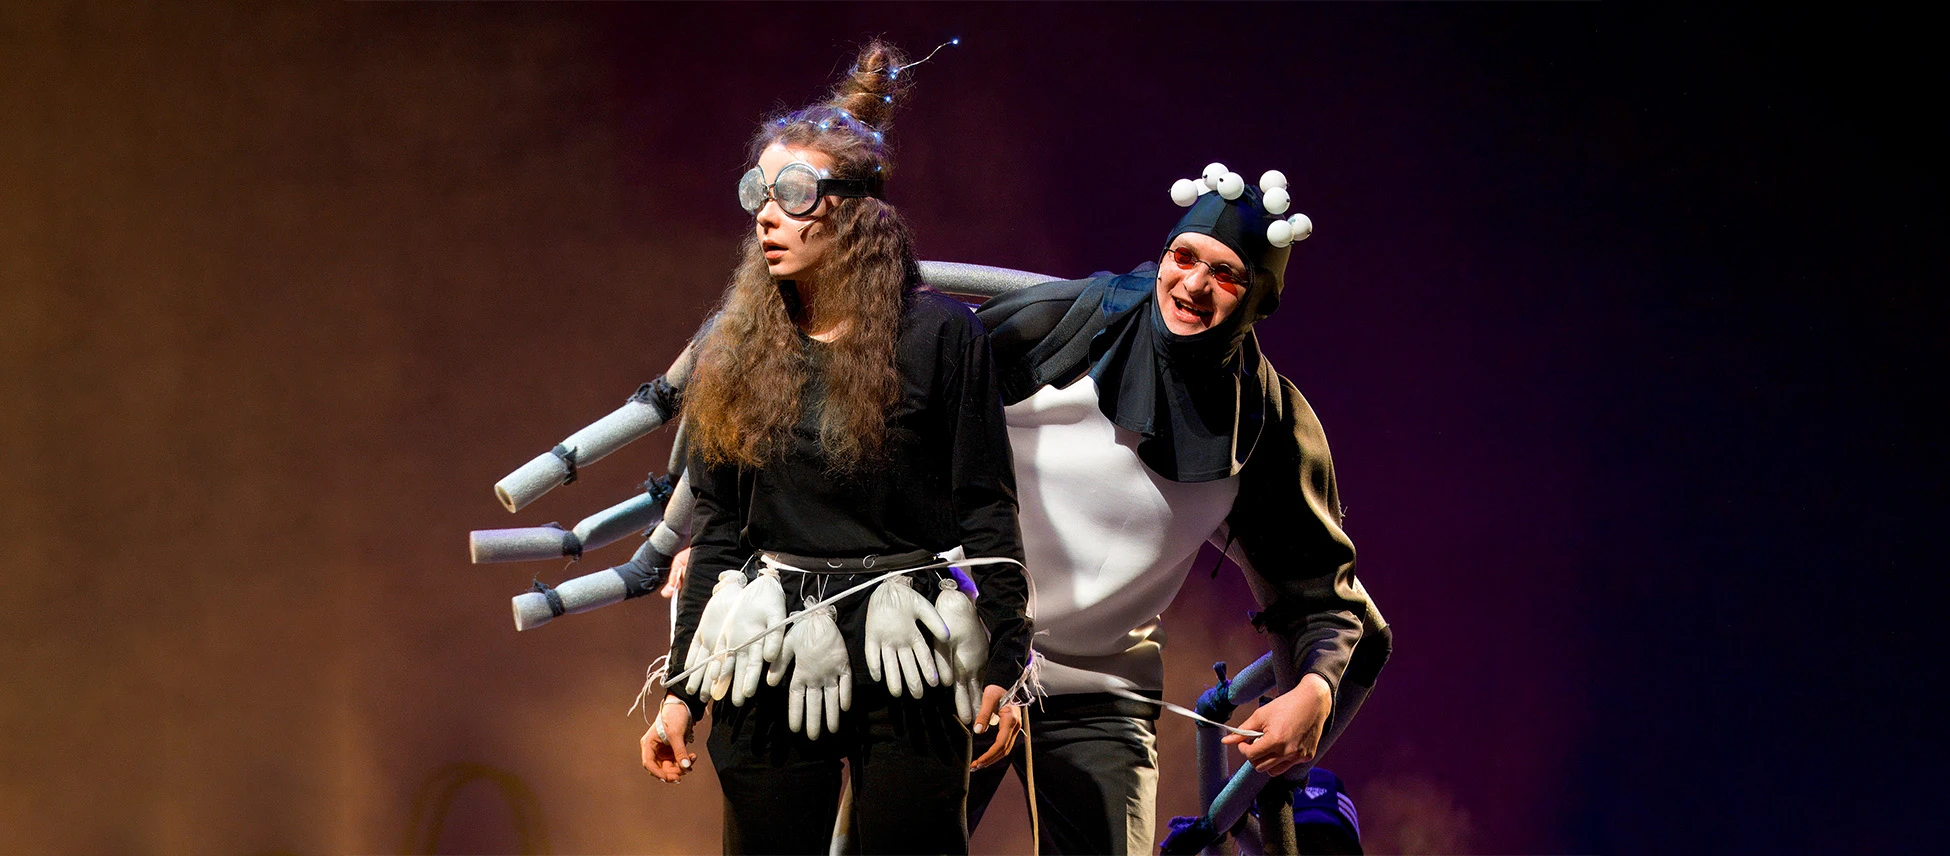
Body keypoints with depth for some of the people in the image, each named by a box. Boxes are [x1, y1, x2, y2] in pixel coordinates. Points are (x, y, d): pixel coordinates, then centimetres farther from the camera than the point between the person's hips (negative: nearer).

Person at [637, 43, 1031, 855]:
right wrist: (682, 687, 8)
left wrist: (1004, 666, -5)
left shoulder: (941, 333, -3)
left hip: (906, 665, -3)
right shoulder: (733, 350, 8)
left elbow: (987, 513, -2)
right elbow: (715, 527, 11)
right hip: (768, 666, 3)